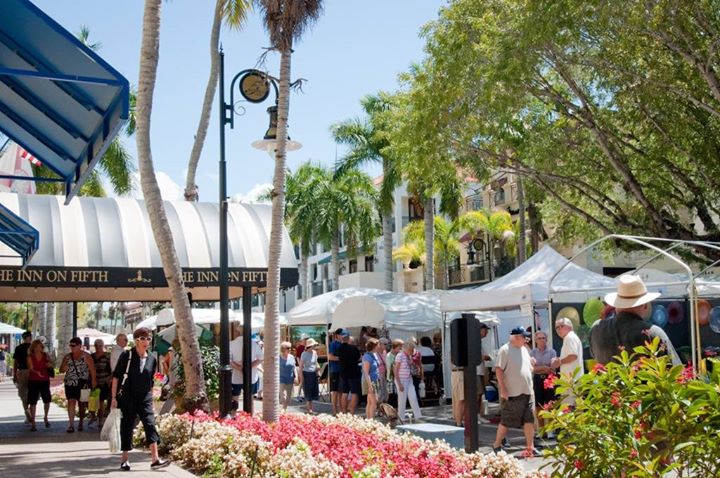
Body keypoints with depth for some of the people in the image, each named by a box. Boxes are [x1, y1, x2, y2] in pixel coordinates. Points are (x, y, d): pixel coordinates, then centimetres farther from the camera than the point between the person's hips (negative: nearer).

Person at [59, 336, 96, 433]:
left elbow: (92, 370, -3)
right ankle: (71, 424, -14)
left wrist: (93, 382, -10)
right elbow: (61, 370, 13)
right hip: (70, 384, 2)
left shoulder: (86, 356, -2)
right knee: (71, 402, -10)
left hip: (82, 384, -2)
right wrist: (65, 365, -9)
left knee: (82, 404, 8)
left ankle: (80, 423, 23)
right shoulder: (67, 357, 10)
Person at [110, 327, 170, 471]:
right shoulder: (127, 356, -6)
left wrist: (151, 398, 13)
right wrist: (114, 398, -8)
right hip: (127, 398, -3)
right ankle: (125, 460, 16)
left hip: (145, 399, 3)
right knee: (127, 427, 4)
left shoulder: (152, 359, 5)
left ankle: (155, 459, -11)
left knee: (150, 425, -9)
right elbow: (116, 377, -4)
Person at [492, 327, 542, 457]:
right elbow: (499, 370, -15)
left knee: (529, 420, 4)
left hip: (527, 392, 7)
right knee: (506, 421, 0)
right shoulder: (505, 350, -10)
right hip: (512, 394, -7)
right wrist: (503, 389, -19)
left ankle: (530, 448, 9)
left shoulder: (524, 349, 14)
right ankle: (497, 445, 14)